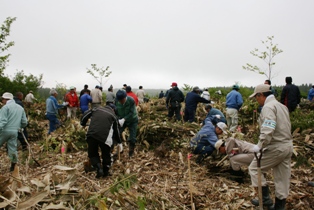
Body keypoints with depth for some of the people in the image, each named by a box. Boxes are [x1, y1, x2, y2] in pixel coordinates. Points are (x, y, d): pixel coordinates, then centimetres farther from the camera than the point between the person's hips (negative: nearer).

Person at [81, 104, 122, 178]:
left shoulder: (97, 109, 18)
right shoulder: (113, 115, 17)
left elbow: (85, 116, 14)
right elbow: (116, 130, 23)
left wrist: (83, 124, 35)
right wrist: (119, 142, 34)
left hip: (91, 135, 1)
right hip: (105, 137, -1)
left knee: (92, 153, 18)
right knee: (106, 155, 20)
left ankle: (99, 169, 0)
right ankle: (106, 172, 26)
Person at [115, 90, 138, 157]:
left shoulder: (131, 100, -26)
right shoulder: (116, 101, -17)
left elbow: (132, 113, -27)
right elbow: (115, 112, -9)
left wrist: (124, 119, -34)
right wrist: (118, 120, -25)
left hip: (132, 121, -2)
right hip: (121, 121, 3)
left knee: (132, 138, -2)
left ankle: (131, 154, 17)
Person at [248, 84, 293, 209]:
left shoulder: (268, 107, -16)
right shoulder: (282, 106, 16)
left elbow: (268, 130, -29)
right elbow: (285, 127, 15)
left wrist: (260, 146, -22)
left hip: (276, 147, -9)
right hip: (288, 145, 9)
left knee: (254, 168, 7)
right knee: (283, 177, 15)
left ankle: (265, 198, 12)